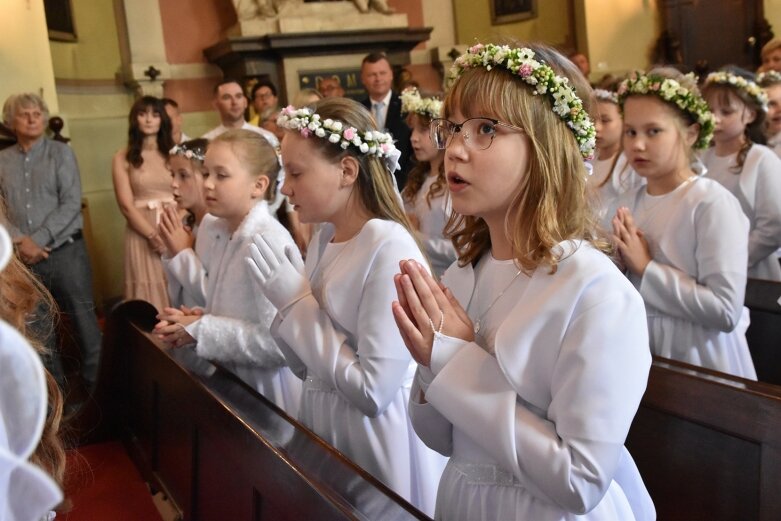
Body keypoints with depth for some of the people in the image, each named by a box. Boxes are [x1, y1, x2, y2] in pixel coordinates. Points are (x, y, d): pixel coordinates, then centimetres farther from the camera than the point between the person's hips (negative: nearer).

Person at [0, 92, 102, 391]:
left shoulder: (60, 152, 1)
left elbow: (71, 203, -8)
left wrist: (38, 240, -14)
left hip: (66, 252, -3)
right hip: (24, 258, 3)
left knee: (84, 321, 1)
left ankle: (97, 389, 14)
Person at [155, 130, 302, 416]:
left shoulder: (270, 243, -24)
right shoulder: (212, 230, 0)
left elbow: (278, 342, -30)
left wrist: (200, 330, -22)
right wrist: (187, 320, -9)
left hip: (266, 390, -7)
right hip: (228, 379, 7)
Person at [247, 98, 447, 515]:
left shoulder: (390, 249, -22)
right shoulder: (322, 241, 3)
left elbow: (373, 391, -25)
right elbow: (308, 368, 7)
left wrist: (297, 304, -20)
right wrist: (289, 302, -11)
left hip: (375, 442, -8)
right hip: (322, 426, 8)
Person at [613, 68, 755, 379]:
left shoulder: (712, 203, -17)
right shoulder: (629, 203, 1)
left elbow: (726, 310, -24)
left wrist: (645, 268, -21)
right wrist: (617, 264, -10)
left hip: (700, 366, -5)